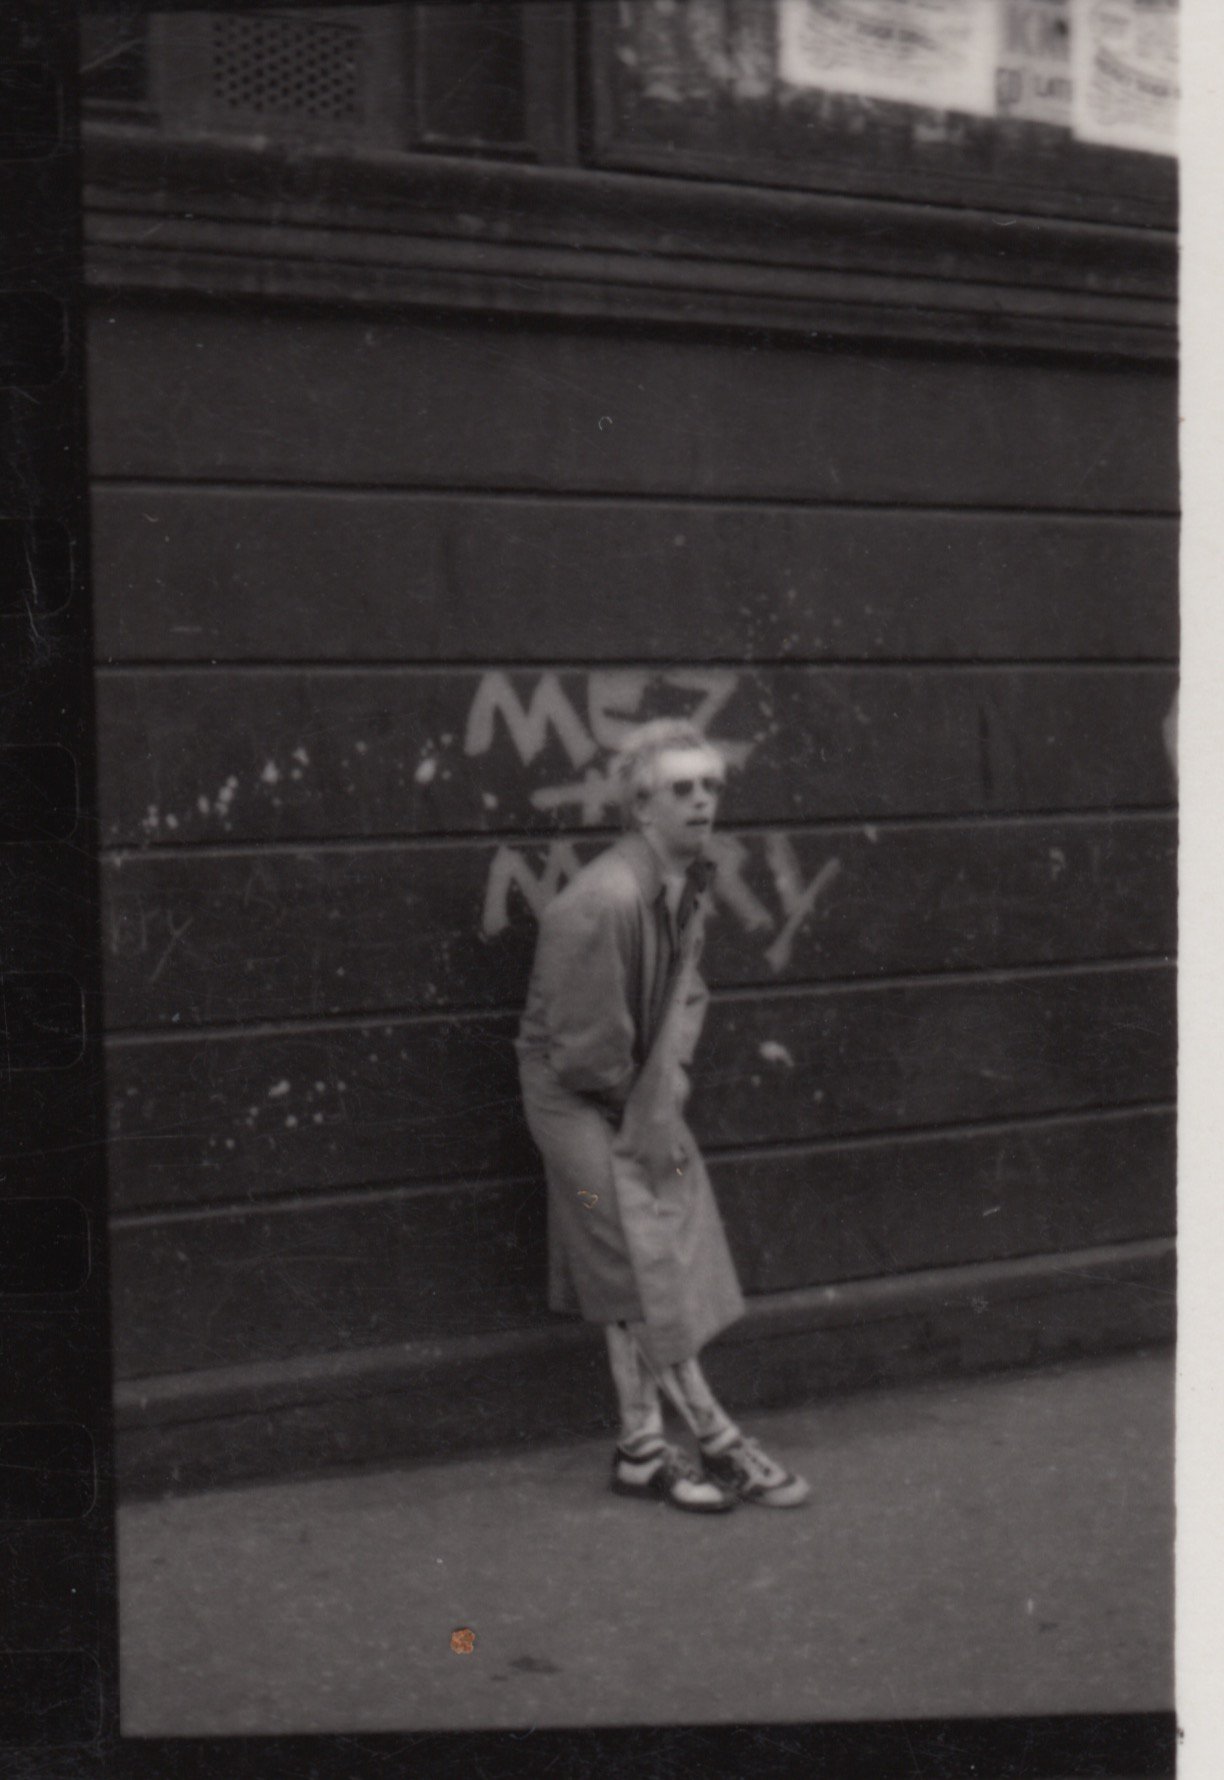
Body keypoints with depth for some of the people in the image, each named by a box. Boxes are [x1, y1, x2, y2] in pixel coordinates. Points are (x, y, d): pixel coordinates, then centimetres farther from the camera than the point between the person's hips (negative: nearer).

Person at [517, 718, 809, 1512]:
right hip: (582, 1100, -8)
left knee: (639, 1281, 10)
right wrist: (639, 1111, -10)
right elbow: (584, 1046, -23)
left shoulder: (691, 879, 0)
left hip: (646, 1095, 8)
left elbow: (685, 993, 5)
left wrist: (665, 1098, -8)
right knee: (643, 1274, -2)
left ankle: (644, 1450, 17)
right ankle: (718, 1440, 7)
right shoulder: (602, 902, -28)